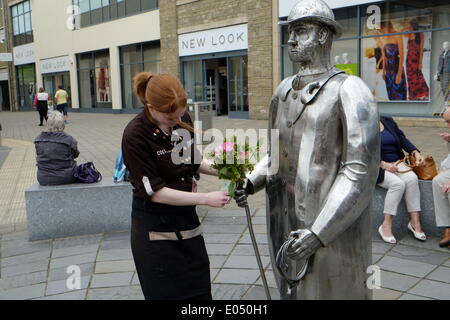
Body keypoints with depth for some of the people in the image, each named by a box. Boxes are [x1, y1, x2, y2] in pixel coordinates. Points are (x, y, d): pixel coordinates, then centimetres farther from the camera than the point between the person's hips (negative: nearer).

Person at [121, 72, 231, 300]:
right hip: (155, 228, -5)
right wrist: (205, 199, -20)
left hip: (186, 219, 6)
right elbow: (155, 192, -19)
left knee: (201, 291, 13)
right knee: (167, 293, 7)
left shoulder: (183, 120, -2)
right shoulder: (135, 136, -19)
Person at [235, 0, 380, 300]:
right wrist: (251, 183, 0)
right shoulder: (285, 89, 9)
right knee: (293, 288, 20)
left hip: (331, 225, -7)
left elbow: (361, 171, -20)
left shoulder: (350, 90, -15)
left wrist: (319, 233, -26)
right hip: (287, 221, 7)